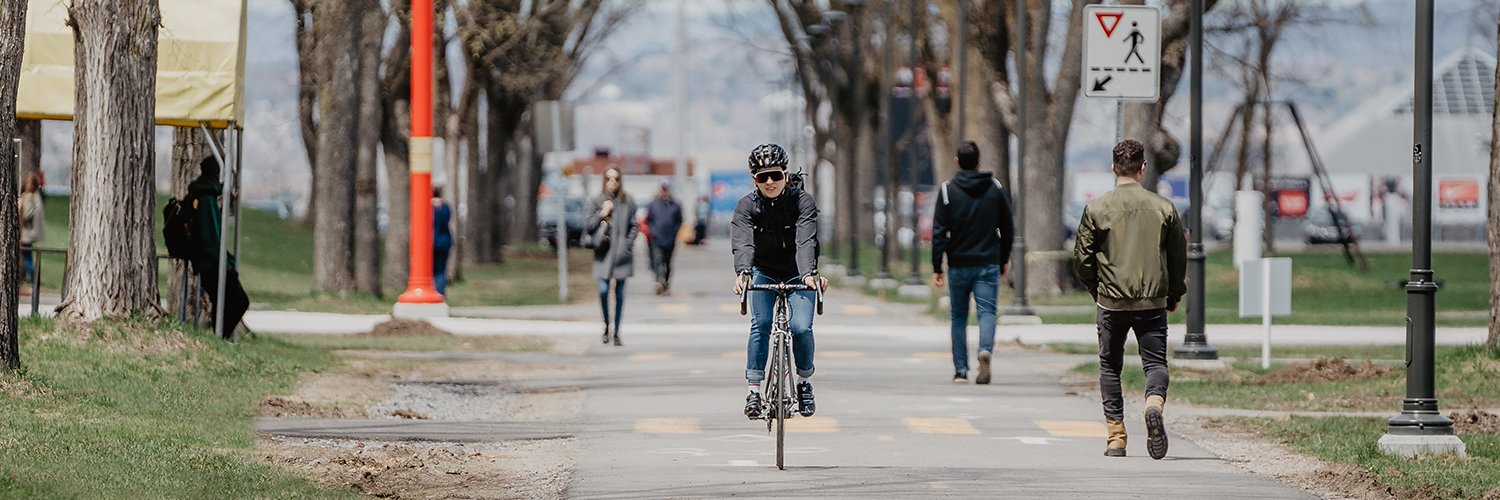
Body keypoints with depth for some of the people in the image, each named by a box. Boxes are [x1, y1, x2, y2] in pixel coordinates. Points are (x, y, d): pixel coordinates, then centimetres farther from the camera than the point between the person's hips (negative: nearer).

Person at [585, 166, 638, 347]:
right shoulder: (596, 201, 4)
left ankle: (616, 332, 12)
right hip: (604, 251, -1)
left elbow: (634, 227, 10)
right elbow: (587, 227, 2)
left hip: (621, 252, 1)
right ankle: (607, 326, 10)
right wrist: (601, 214, -11)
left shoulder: (628, 202, 6)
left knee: (620, 293, 3)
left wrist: (628, 245, -3)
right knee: (603, 289, -12)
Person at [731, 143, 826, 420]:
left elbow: (806, 241, -32)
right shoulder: (747, 206, -14)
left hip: (796, 273, -1)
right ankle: (754, 391, -14)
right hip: (763, 272, 1)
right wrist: (743, 272, -50)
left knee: (801, 327, -17)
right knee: (760, 324, -21)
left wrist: (809, 273, -50)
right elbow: (742, 243, -30)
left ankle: (804, 382, 9)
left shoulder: (802, 201, -18)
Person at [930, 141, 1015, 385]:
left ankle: (960, 370, 10)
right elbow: (1007, 228, 7)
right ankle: (986, 349, -30)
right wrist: (1004, 259, 19)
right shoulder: (996, 188, 2)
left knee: (958, 317, 11)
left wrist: (937, 268, -3)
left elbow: (939, 232, -6)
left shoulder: (947, 191, -4)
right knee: (987, 311, -1)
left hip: (958, 264, 0)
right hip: (988, 263, 0)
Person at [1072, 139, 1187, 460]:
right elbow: (1179, 257, 7)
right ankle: (1154, 404, -26)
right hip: (1153, 302, 0)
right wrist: (1174, 295, 21)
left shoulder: (1097, 208, -3)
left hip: (1111, 302, 0)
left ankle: (1116, 438, 8)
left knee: (1110, 367, 12)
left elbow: (1082, 259, 1)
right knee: (1155, 362, 6)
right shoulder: (1163, 207, 1)